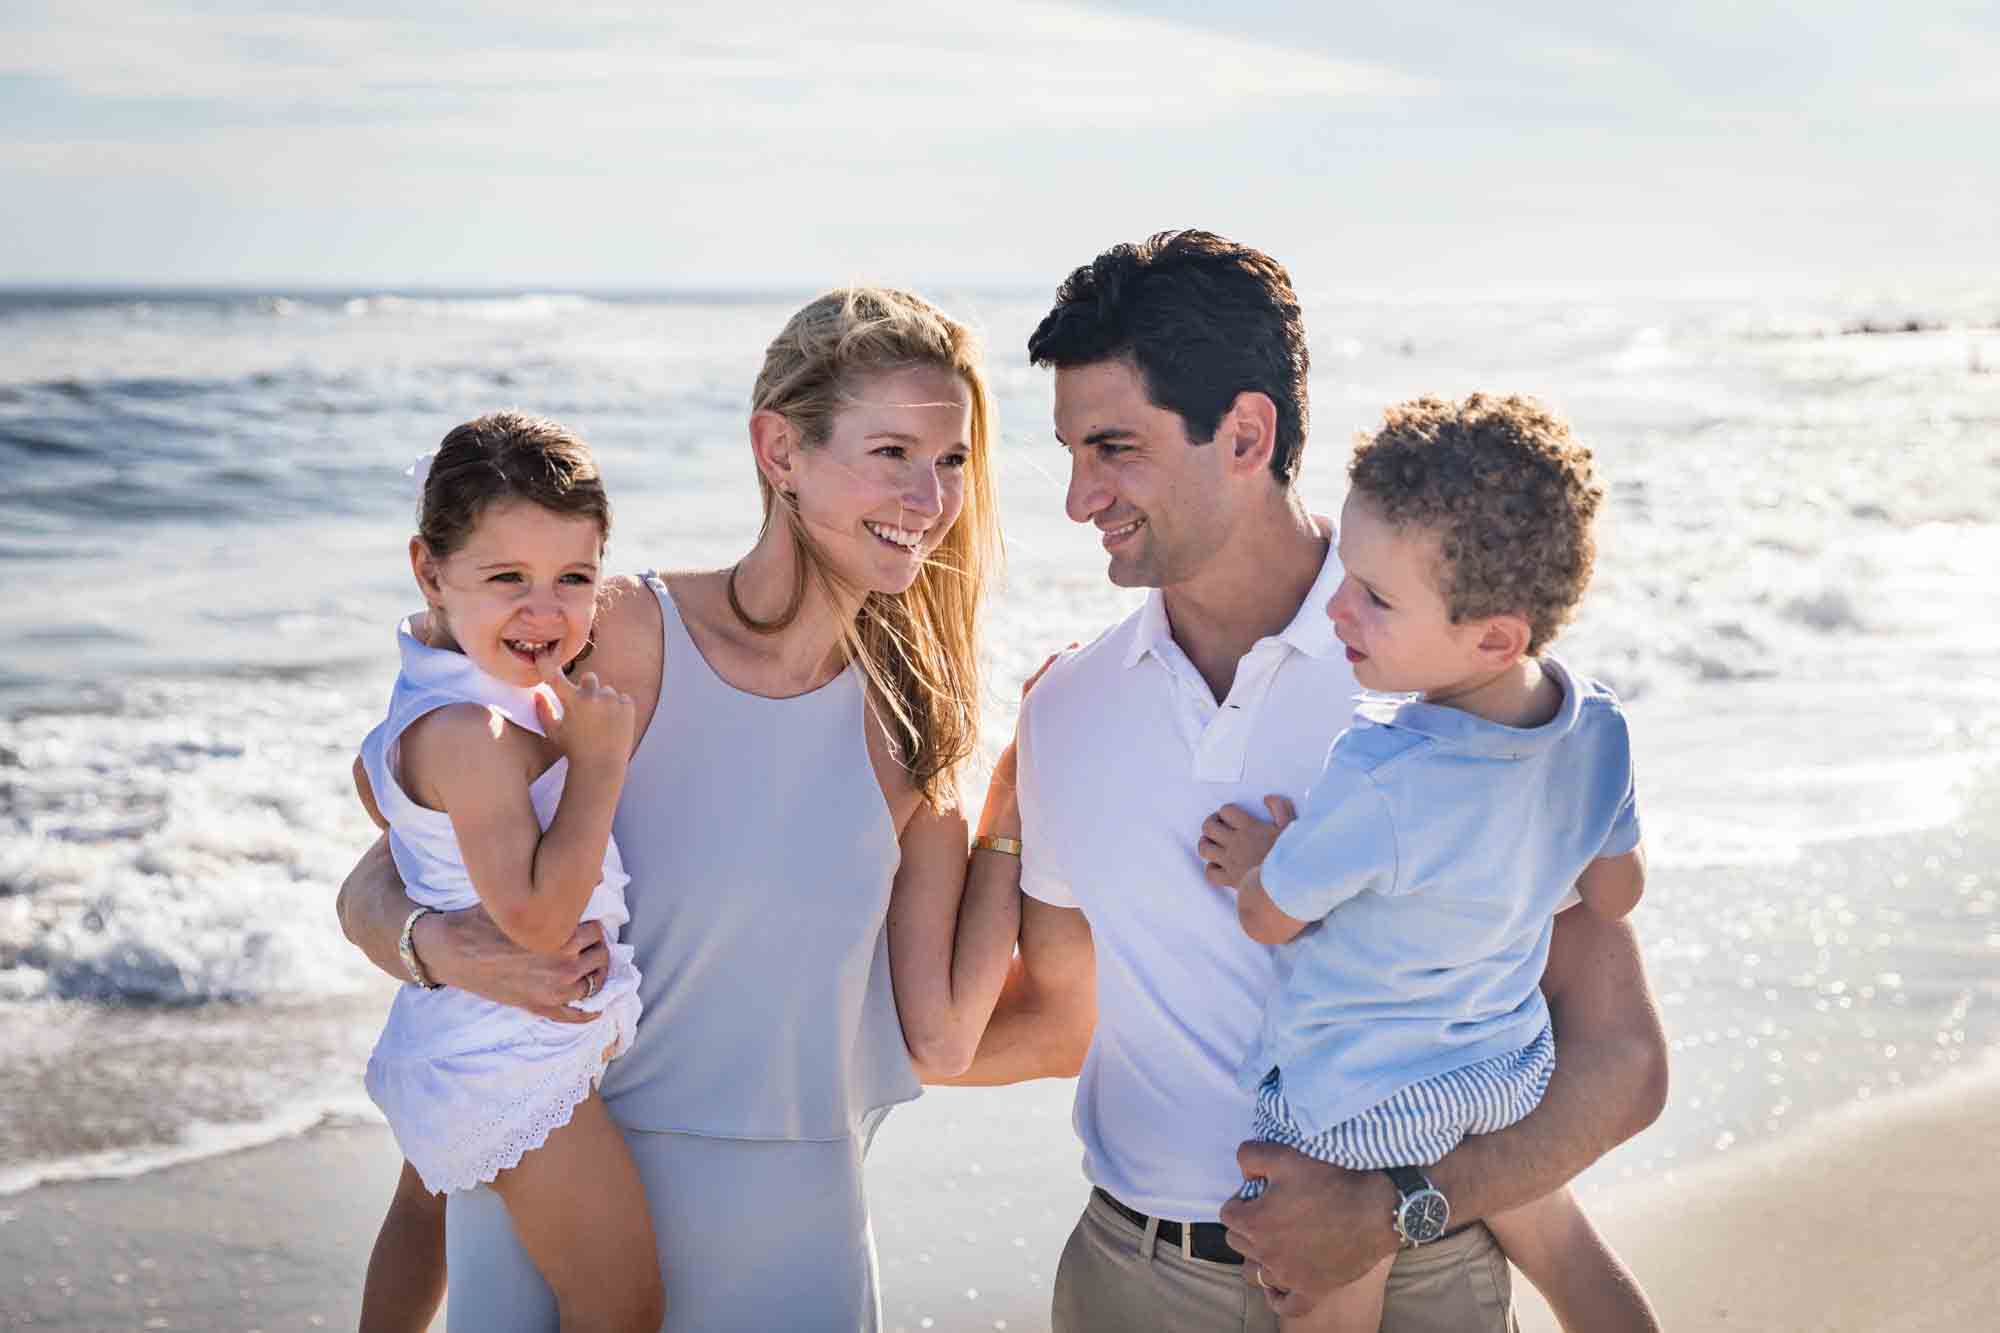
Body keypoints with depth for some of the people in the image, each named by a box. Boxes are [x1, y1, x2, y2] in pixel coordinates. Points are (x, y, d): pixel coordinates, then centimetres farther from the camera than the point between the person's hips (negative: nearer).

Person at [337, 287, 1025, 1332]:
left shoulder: (910, 725, -1)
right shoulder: (621, 639, -13)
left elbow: (939, 1038, -5)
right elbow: (370, 893, -6)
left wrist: (1015, 804, -5)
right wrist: (440, 948, -28)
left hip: (787, 1226, 3)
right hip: (549, 1204, -3)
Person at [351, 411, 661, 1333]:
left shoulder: (436, 683, 1)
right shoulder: (469, 730, -31)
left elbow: (375, 781, 20)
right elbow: (537, 918, -34)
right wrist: (599, 759, -30)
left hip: (459, 1039, 11)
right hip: (518, 1066, -11)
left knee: (430, 1206, 35)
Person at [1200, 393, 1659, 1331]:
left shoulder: (1378, 776, -36)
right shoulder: (1599, 727, -15)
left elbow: (1268, 918, -20)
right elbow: (1615, 894, 2)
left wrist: (1260, 863, 0)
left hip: (1348, 1112, -6)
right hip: (1511, 1072, 6)